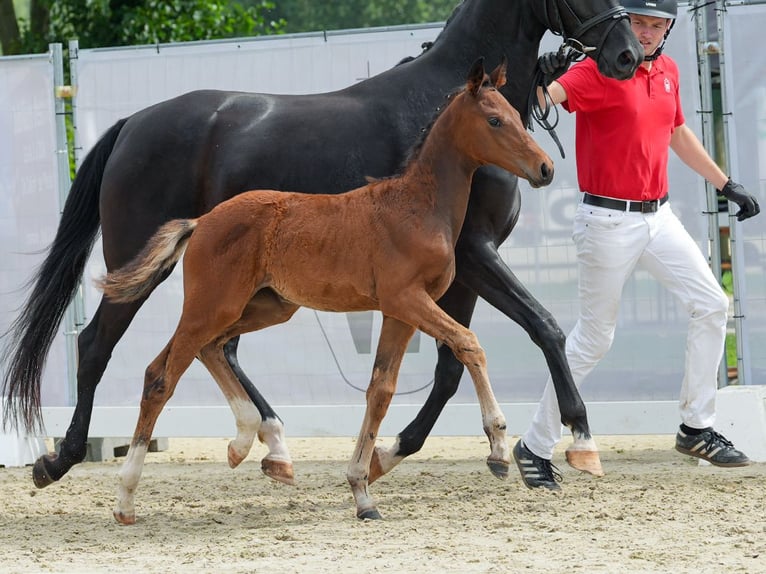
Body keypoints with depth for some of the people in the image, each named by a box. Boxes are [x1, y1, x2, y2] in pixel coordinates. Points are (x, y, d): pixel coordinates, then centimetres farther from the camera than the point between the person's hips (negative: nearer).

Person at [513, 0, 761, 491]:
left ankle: (697, 429, 15)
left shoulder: (667, 70, 8)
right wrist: (542, 80, -55)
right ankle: (535, 447, 8)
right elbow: (544, 97, -33)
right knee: (594, 337, -3)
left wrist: (726, 184, 28)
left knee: (712, 306, 4)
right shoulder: (599, 68, -15)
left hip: (658, 216, 7)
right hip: (609, 222, -7)